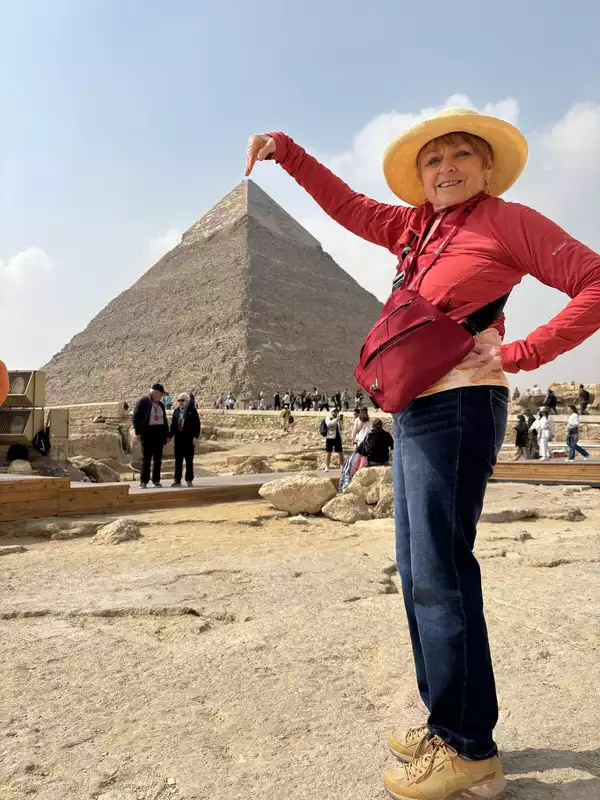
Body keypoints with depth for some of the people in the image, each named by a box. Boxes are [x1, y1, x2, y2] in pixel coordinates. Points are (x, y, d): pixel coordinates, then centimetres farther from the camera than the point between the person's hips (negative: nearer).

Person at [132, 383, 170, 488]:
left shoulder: (161, 404, 16)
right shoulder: (143, 402, -3)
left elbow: (164, 420, 21)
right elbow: (135, 417, -6)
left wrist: (167, 434, 15)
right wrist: (138, 432, -12)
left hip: (159, 434, 6)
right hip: (147, 434, -6)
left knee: (158, 459, 6)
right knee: (146, 458, -2)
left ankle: (156, 481, 13)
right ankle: (143, 481, 3)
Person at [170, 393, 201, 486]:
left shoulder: (192, 410, -2)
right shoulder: (176, 411, 11)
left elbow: (197, 424, -5)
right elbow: (173, 424, 14)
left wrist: (195, 436, -12)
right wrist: (171, 435, 9)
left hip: (189, 438, -4)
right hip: (178, 438, 4)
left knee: (189, 460, 3)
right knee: (178, 460, 6)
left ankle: (189, 480, 10)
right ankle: (177, 480, 11)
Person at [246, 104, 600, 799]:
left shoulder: (509, 221, -1)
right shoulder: (416, 228, 18)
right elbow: (348, 207, 27)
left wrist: (516, 355, -14)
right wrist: (284, 150, 24)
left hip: (457, 407, -8)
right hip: (414, 411, 8)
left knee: (441, 573, -7)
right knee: (417, 570, 10)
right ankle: (447, 724, 24)